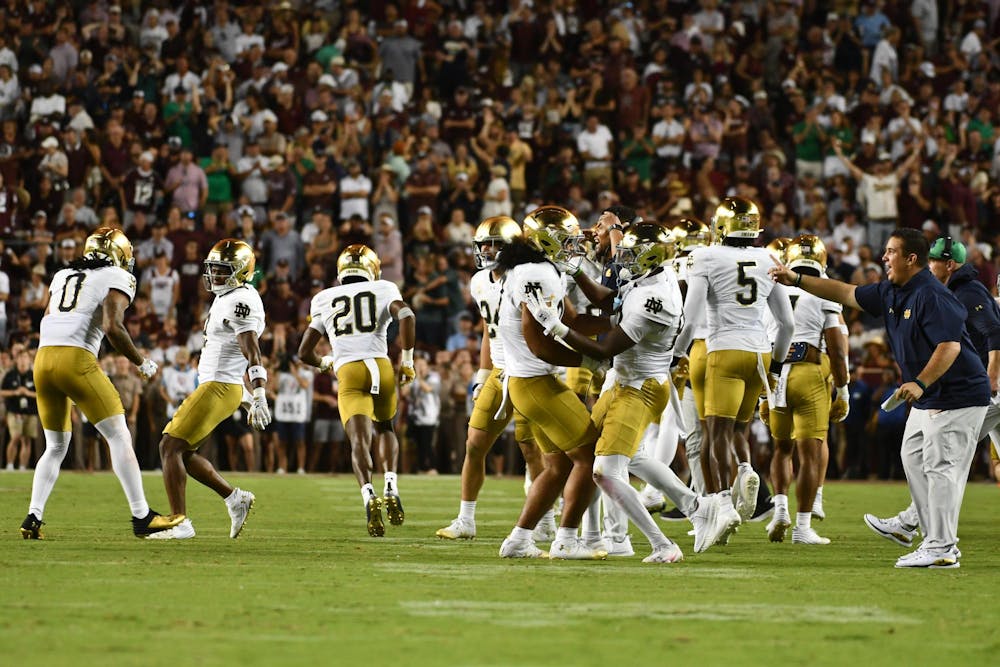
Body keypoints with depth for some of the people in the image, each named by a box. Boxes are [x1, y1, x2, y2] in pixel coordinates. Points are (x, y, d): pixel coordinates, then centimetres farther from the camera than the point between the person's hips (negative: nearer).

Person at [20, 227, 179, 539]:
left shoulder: (62, 276, 24)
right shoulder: (118, 279, 5)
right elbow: (112, 328, -9)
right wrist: (142, 363, 1)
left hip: (43, 358, 6)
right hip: (77, 360, -6)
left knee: (55, 447, 18)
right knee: (118, 436, 0)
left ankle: (33, 519, 7)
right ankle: (142, 517, -3)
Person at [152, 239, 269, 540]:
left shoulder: (240, 301, -16)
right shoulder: (228, 299, 17)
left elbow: (252, 353, -25)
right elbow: (245, 354, 26)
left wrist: (259, 397, -33)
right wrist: (249, 399, 30)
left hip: (219, 388, -10)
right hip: (214, 386, 10)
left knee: (170, 447, -10)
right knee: (183, 451, 14)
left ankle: (180, 523, -10)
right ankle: (235, 498, 16)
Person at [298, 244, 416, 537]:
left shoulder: (325, 301, 20)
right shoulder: (383, 290, 14)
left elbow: (305, 351, 21)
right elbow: (406, 315, -8)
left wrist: (324, 363, 42)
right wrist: (407, 359, 0)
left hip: (348, 371, 0)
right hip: (381, 367, 0)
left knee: (359, 440, -11)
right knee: (385, 428, 25)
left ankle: (369, 495, -37)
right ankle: (391, 487, 4)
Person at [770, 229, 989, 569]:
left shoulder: (932, 296, -21)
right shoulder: (891, 292, 9)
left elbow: (950, 345, -27)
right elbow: (846, 293, 18)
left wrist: (920, 383, -34)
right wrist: (797, 280, 15)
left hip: (957, 396, -11)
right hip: (927, 399, 11)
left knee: (940, 467, -11)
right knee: (915, 462, 12)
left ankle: (941, 549, -11)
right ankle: (937, 541, 15)